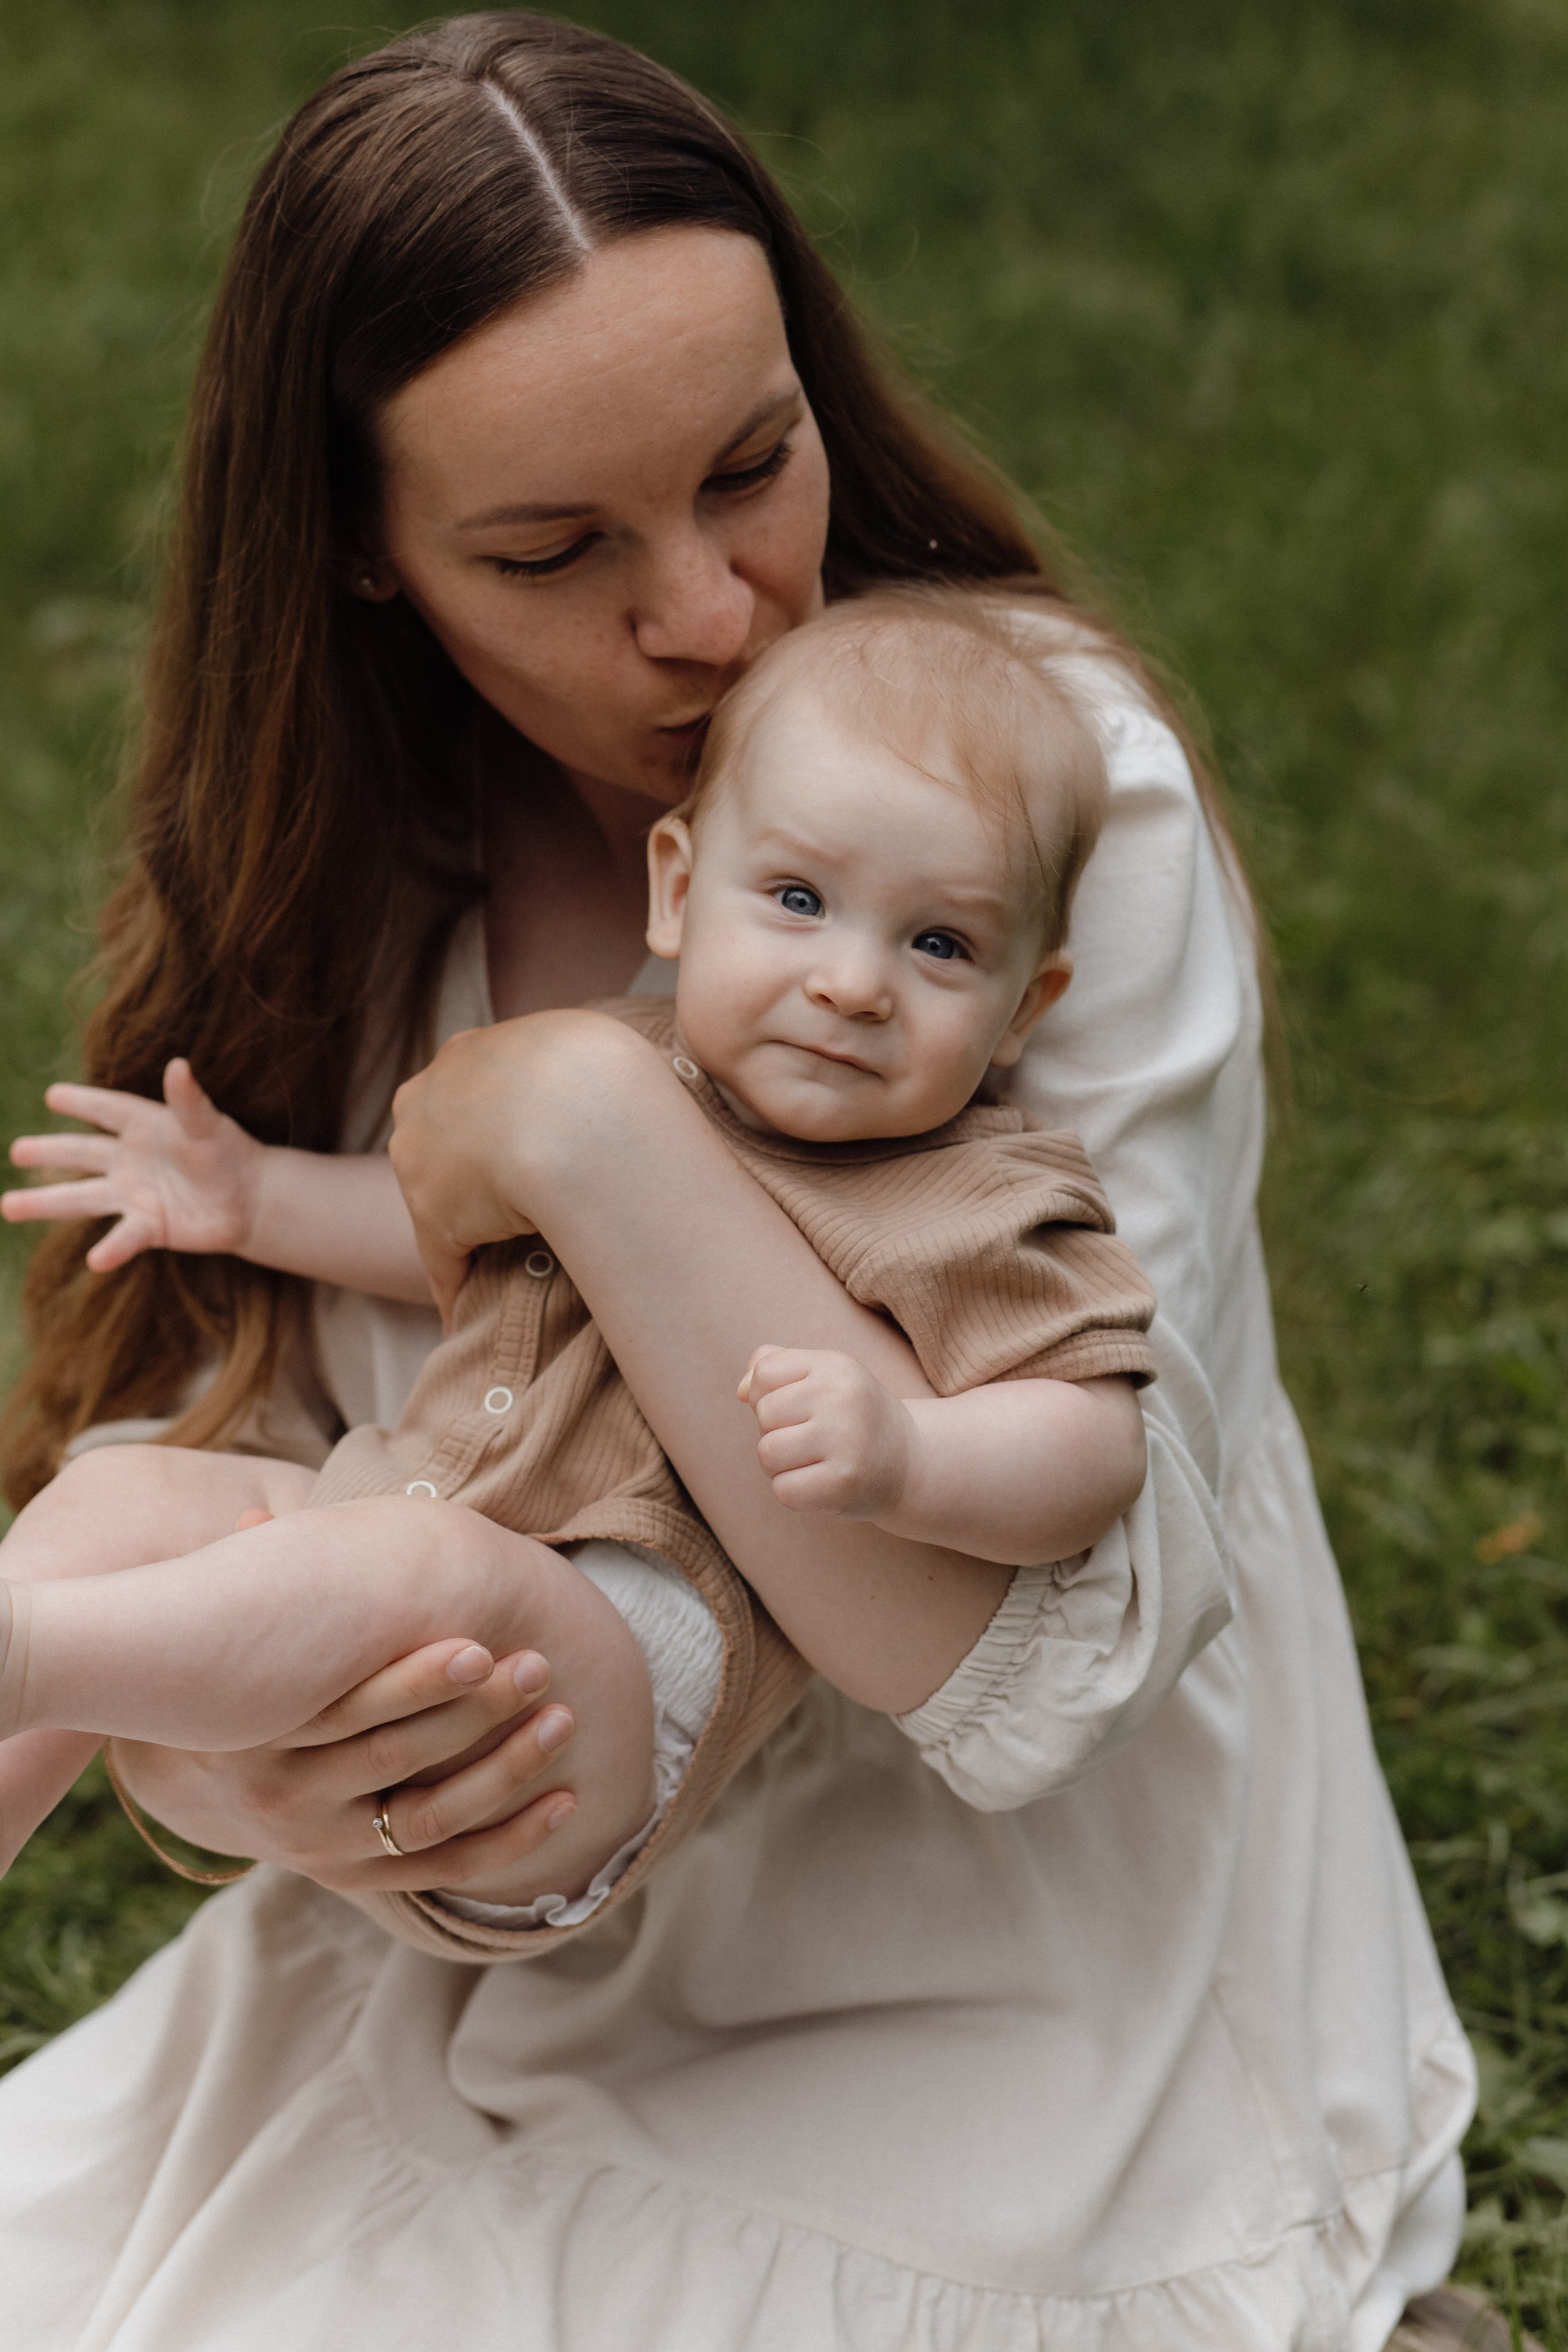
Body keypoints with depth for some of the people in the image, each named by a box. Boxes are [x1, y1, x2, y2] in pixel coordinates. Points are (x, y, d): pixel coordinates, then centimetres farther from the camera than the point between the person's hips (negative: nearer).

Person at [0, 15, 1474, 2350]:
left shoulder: (1066, 794, -16)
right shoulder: (340, 889, -2)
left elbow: (1053, 1658, -23)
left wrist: (597, 1129, -26)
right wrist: (265, 1785, -25)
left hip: (1003, 2090, -4)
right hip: (480, 2004, 5)